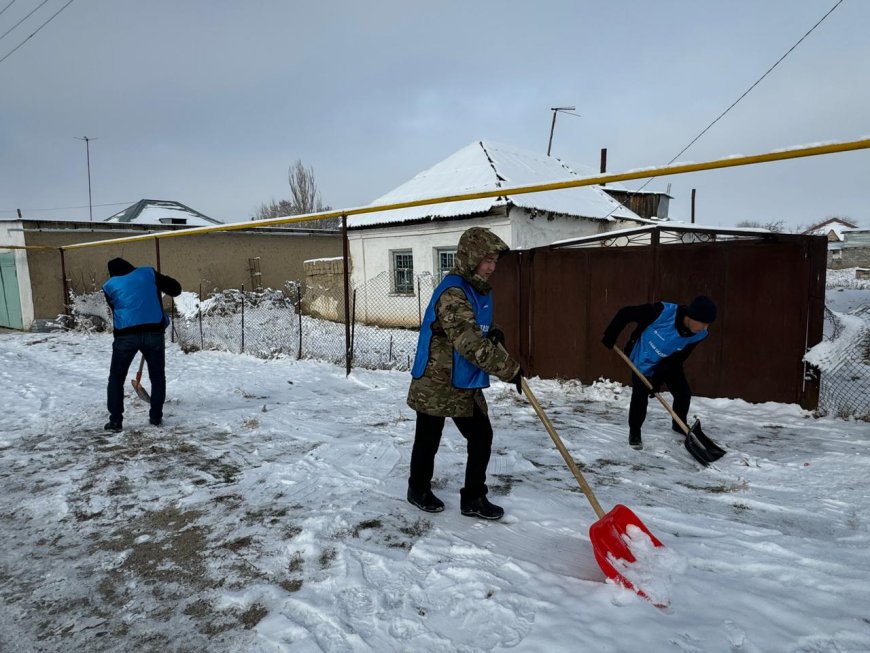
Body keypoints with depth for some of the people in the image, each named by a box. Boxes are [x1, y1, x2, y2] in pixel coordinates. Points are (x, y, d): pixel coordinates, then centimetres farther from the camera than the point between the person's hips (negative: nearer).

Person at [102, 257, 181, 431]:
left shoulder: (110, 286, 13)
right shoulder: (148, 273, 10)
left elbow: (116, 309, 20)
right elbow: (176, 289, 9)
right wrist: (158, 284, 28)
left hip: (126, 335, 0)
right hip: (154, 332, 0)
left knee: (116, 378, 16)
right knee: (158, 376, 17)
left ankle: (115, 420, 14)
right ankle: (156, 416, 19)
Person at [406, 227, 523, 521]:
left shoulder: (480, 289, 8)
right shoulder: (452, 293, -24)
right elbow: (469, 342, -31)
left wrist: (494, 332, -3)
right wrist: (509, 368, -28)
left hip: (466, 384, 8)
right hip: (436, 384, -8)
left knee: (482, 438, 8)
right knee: (428, 441, 11)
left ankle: (474, 498, 22)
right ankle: (419, 489, 35)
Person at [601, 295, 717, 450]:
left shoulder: (698, 335, -22)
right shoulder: (664, 311, -38)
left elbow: (677, 359, -15)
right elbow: (625, 313, -29)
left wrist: (658, 379, -20)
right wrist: (611, 335, -24)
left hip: (670, 363, 4)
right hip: (644, 361, -4)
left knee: (684, 393, 4)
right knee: (640, 396, -11)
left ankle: (679, 424, 34)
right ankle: (634, 432, 9)